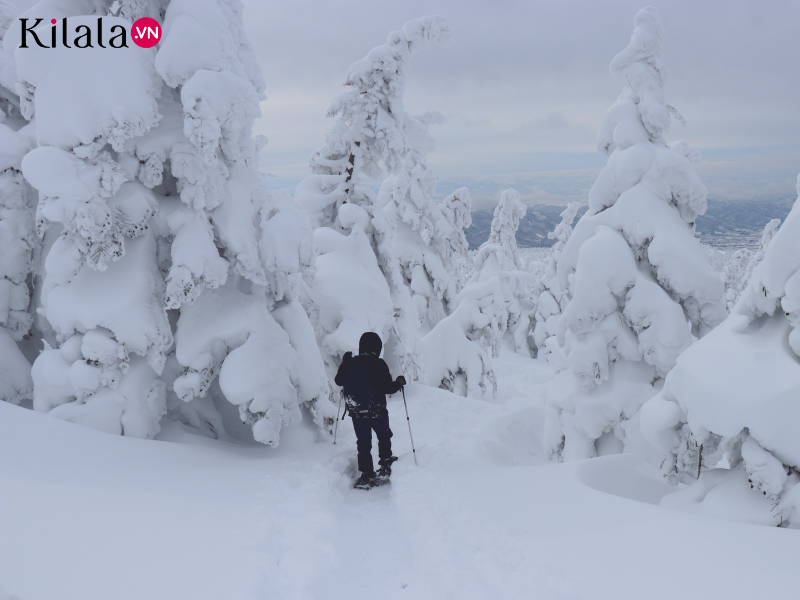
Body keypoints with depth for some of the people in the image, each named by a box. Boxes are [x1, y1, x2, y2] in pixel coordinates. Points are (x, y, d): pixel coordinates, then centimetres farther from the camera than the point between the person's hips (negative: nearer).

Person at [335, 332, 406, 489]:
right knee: (384, 437, 20)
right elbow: (388, 388, -14)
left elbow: (339, 381, 10)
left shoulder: (351, 363, -3)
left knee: (363, 443, 12)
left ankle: (366, 475, 9)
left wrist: (343, 364, 25)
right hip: (377, 412, -3)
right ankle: (385, 468, 17)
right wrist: (399, 382, 6)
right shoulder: (378, 364, -14)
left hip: (356, 413, 3)